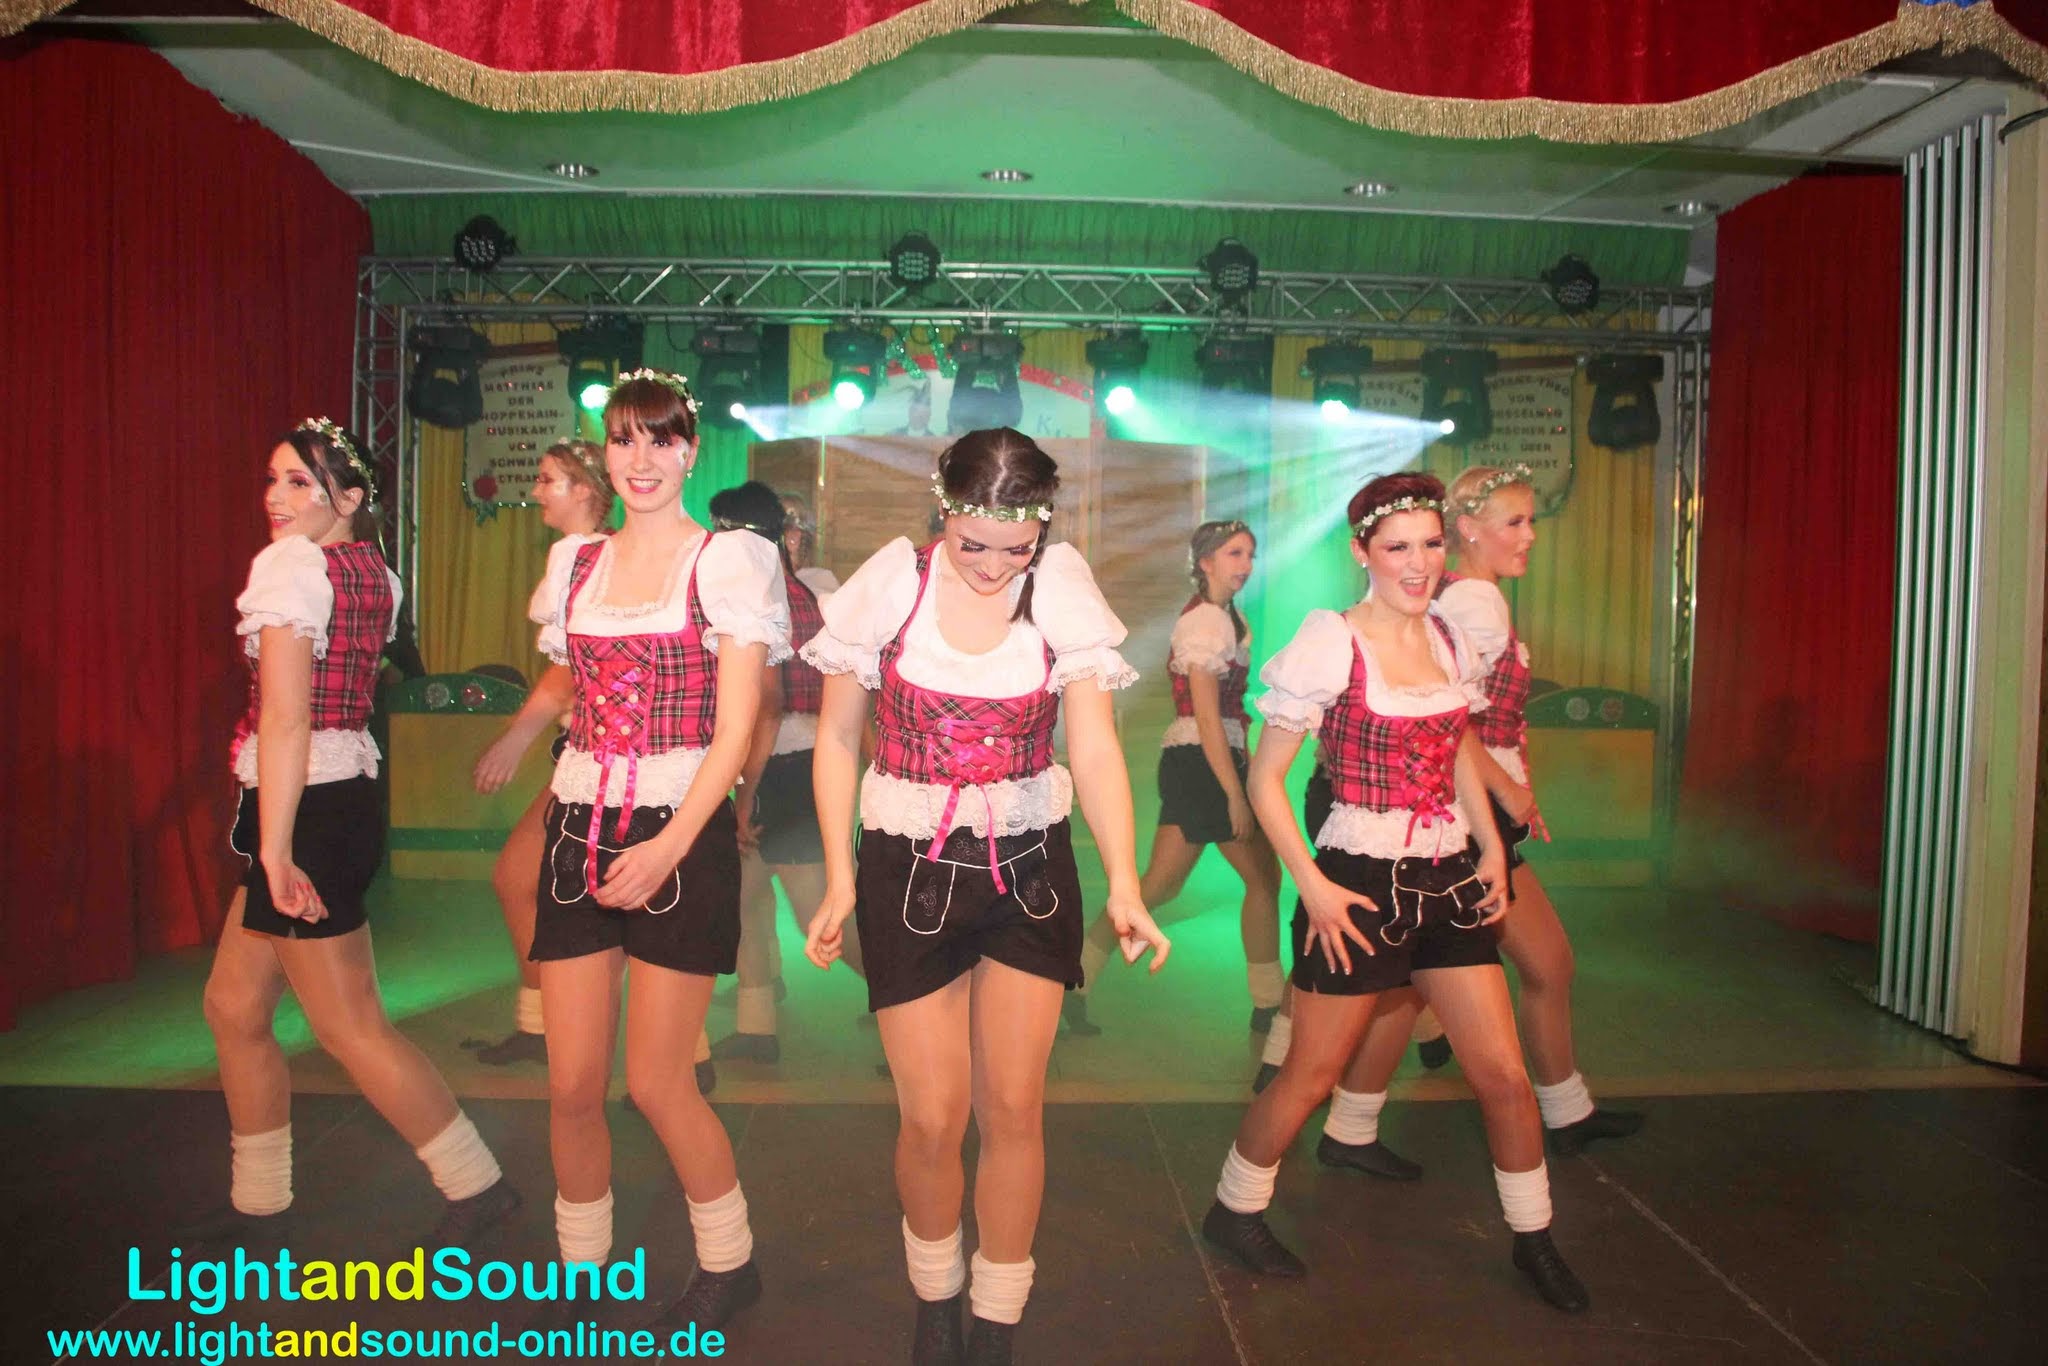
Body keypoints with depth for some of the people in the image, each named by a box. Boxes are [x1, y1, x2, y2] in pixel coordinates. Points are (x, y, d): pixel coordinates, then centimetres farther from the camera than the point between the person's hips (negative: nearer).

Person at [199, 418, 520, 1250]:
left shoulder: (288, 564, -13)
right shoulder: (372, 572, 11)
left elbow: (286, 718, -21)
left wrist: (275, 848, -23)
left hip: (308, 810, -9)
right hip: (349, 797, 9)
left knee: (350, 1027, 0)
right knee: (233, 1004, 17)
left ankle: (476, 1185, 12)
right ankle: (259, 1209, 28)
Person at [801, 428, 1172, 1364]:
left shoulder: (1061, 592, -7)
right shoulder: (892, 582, -8)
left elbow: (1095, 747, -14)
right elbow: (837, 738, 0)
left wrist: (1124, 881, -27)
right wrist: (838, 878, -4)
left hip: (1029, 865, 1)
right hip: (909, 867, 0)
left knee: (1014, 1108, 3)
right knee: (934, 1118, 1)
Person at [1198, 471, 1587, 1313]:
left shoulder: (1448, 637, 6)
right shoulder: (1331, 645, -13)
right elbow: (1265, 779, -11)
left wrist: (1490, 846, 8)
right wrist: (1313, 887, -17)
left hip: (1449, 882, 6)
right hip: (1362, 887, -5)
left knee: (1503, 1073, 8)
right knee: (1311, 1077, 8)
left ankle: (1533, 1237, 30)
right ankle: (1233, 1212, 29)